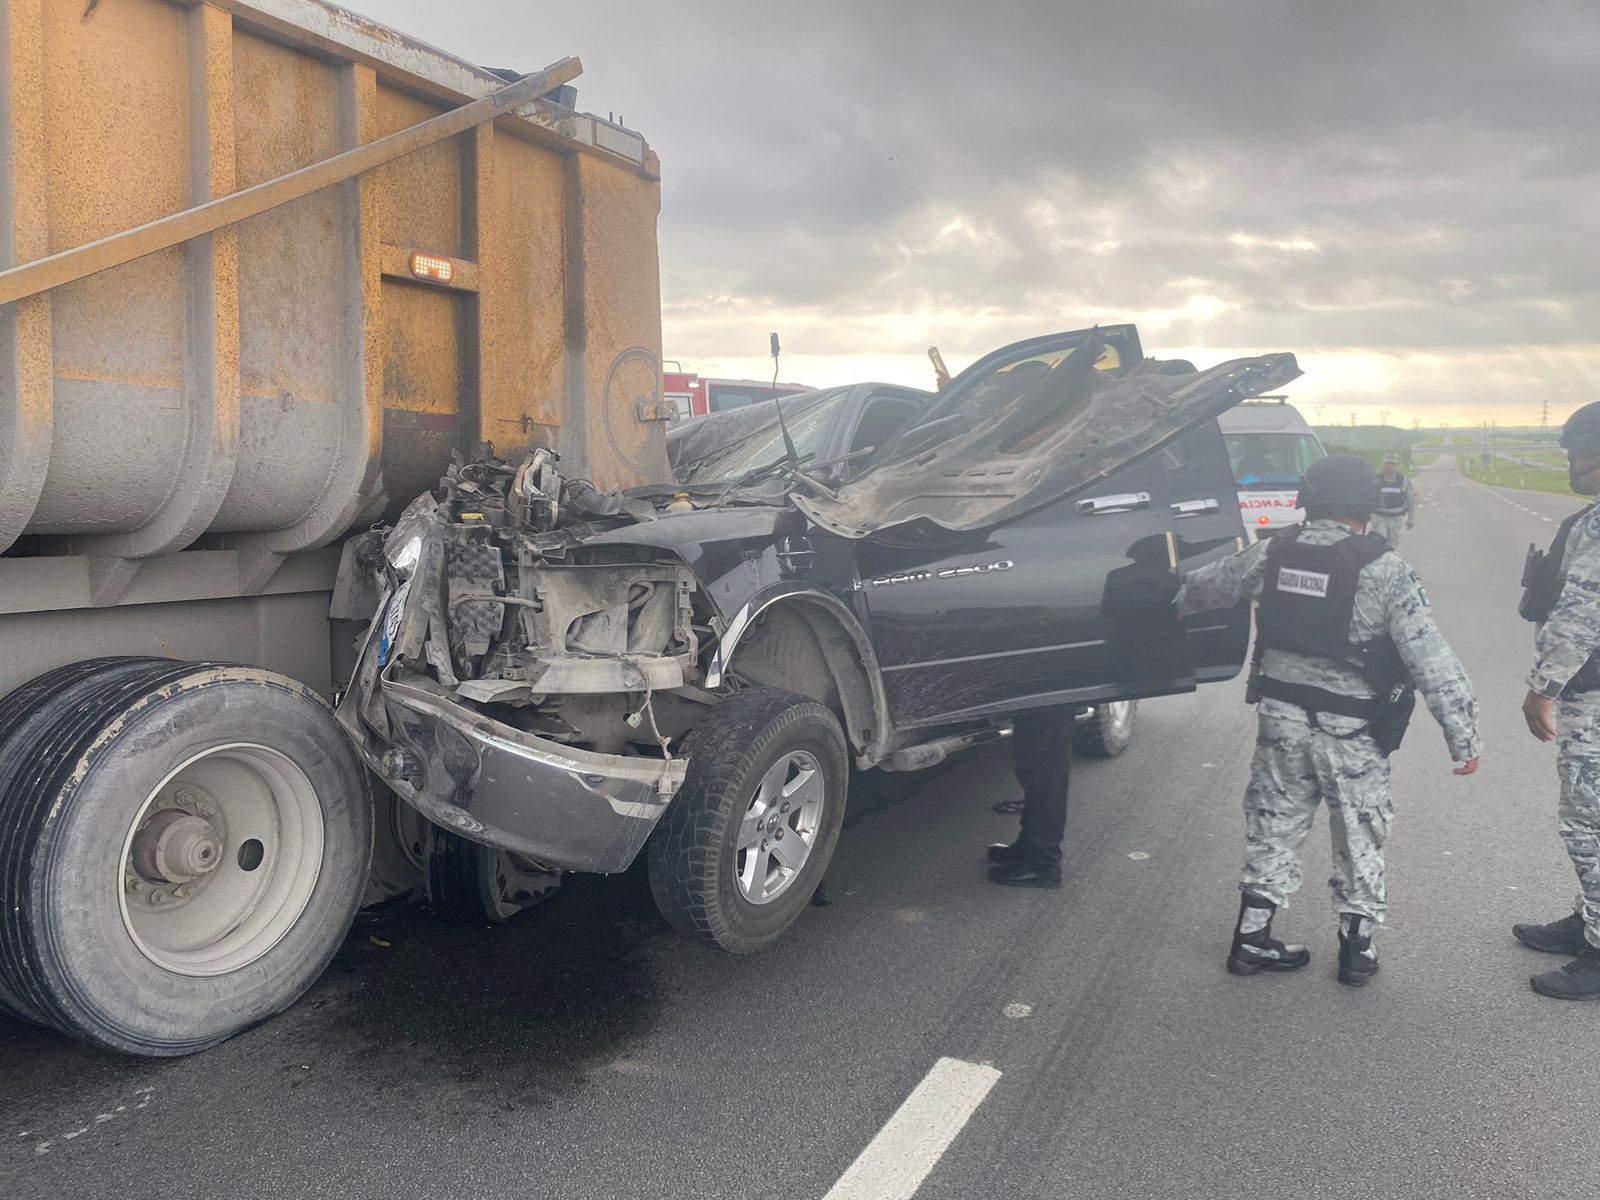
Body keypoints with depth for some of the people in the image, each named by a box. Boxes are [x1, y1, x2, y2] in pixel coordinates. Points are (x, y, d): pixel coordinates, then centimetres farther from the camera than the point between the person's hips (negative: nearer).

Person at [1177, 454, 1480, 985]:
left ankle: (1251, 939, 22)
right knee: (1359, 839, 14)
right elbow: (1433, 661, -14)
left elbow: (1204, 587, 14)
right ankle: (1356, 949, 25)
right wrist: (1464, 736, -9)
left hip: (1280, 717, 4)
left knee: (1274, 826, 16)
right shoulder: (1384, 570, -14)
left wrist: (1179, 597, 37)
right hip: (1352, 731, -3)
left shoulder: (1272, 553, -2)